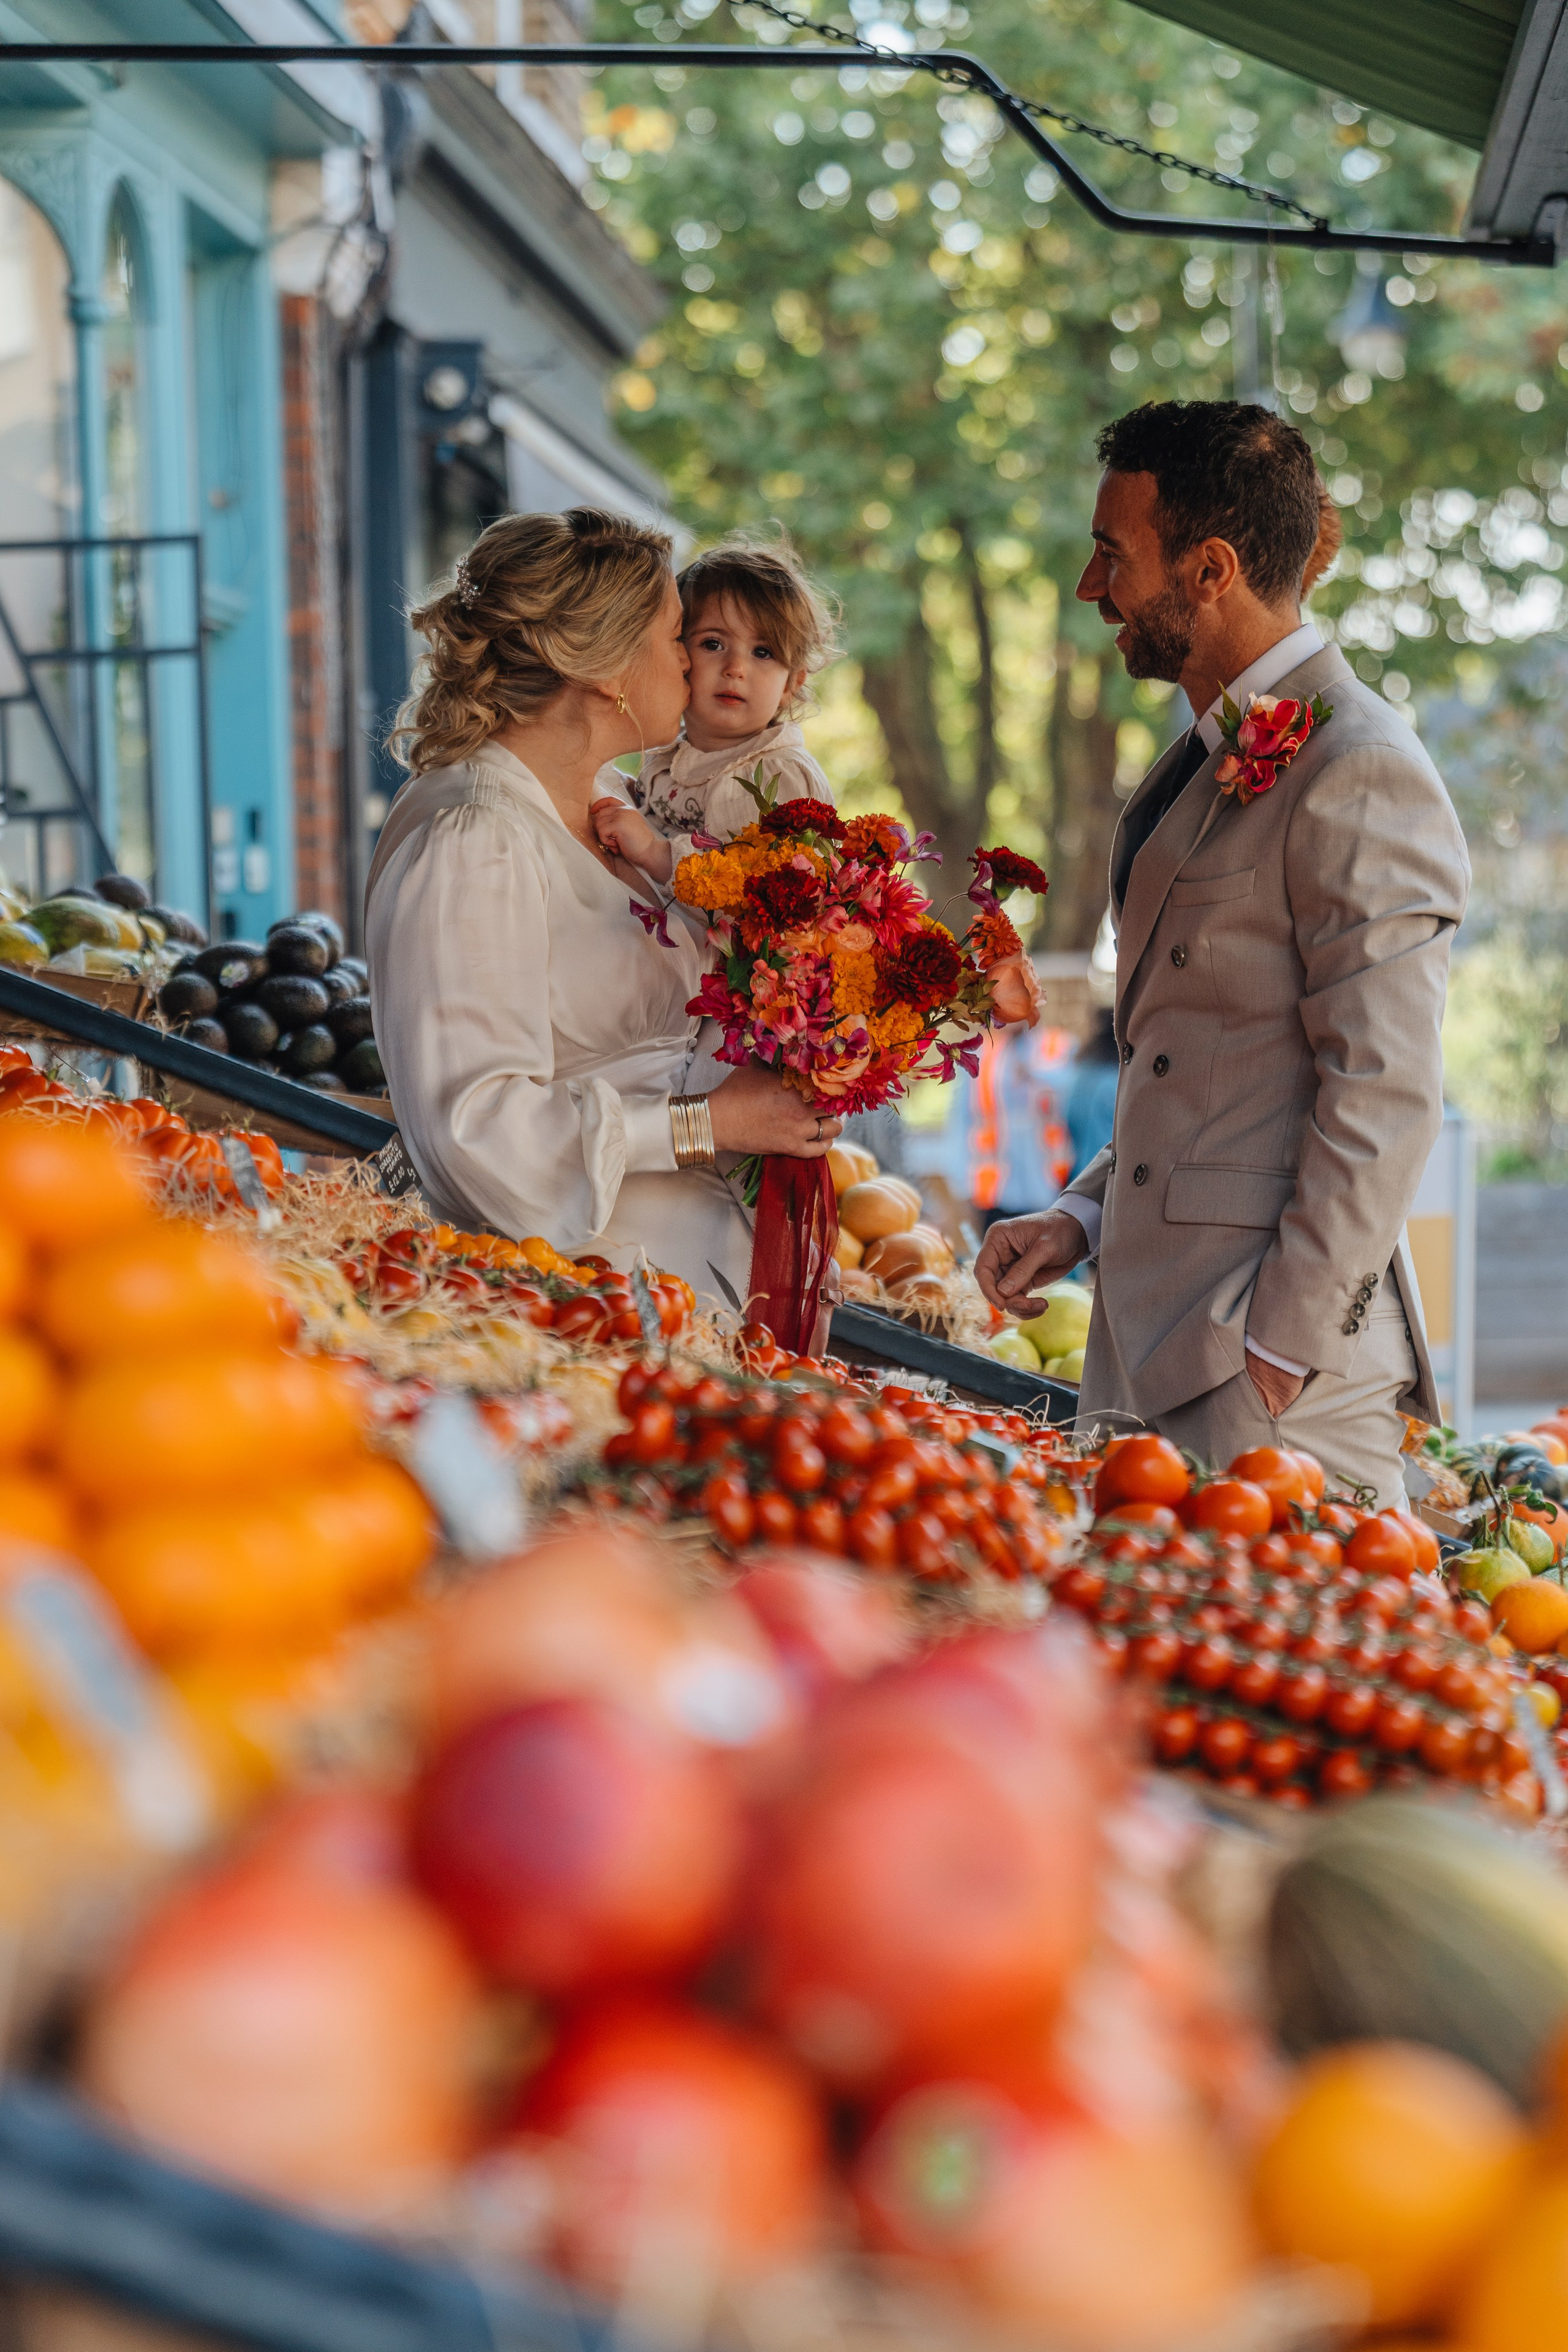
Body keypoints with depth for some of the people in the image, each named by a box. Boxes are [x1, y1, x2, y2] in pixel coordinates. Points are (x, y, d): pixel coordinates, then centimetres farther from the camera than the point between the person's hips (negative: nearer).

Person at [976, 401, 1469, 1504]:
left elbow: (1385, 1101, -18)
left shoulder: (1359, 774, -13)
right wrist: (1086, 1214, 12)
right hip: (1149, 1347, 9)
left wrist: (1283, 1351, -18)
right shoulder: (1214, 762, 18)